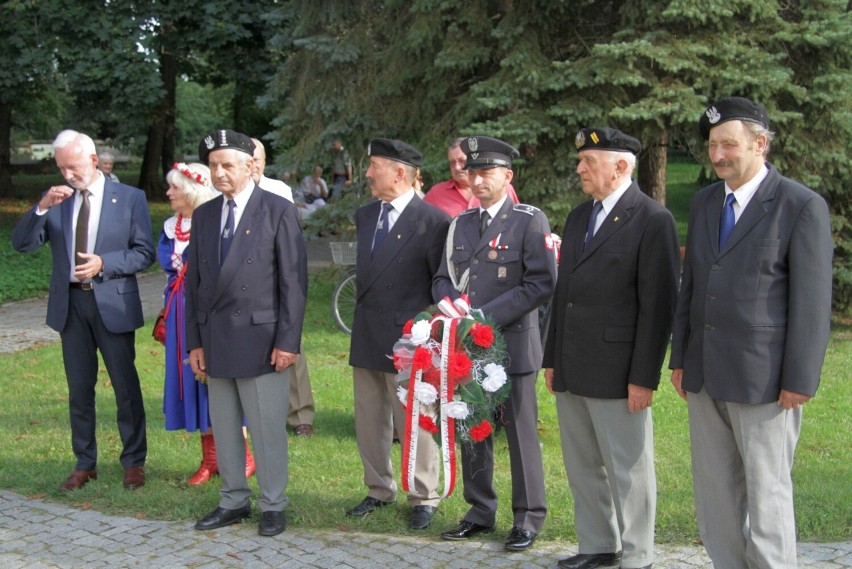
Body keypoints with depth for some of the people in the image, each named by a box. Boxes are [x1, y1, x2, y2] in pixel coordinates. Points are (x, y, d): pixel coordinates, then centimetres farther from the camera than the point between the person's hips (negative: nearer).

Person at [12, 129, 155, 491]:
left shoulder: (130, 198, -2)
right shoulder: (57, 201, 6)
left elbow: (144, 253, -4)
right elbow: (22, 244, -2)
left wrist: (103, 263, -19)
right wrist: (42, 207, -16)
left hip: (112, 304, -3)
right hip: (70, 305, 3)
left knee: (126, 387, 4)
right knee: (79, 389, 10)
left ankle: (134, 462, 16)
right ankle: (85, 464, 21)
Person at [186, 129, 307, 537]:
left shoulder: (278, 211, -4)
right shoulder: (203, 215, 12)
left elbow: (294, 281, -7)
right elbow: (194, 283, 13)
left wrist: (287, 341, -11)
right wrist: (194, 342, 7)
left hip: (261, 338, -5)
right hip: (216, 341, 5)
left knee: (267, 427, 1)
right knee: (223, 427, 11)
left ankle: (273, 505, 14)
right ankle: (233, 501, 24)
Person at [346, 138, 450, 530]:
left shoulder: (432, 221, -11)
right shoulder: (364, 216, 11)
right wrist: (364, 313, 16)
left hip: (407, 338, -7)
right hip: (366, 336, 7)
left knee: (414, 423, 1)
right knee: (369, 421, 14)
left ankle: (424, 498, 14)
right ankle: (379, 490, 29)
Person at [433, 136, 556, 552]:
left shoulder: (530, 221, -5)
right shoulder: (461, 223, 14)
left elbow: (543, 283, -12)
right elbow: (443, 278, 18)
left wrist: (489, 314, -17)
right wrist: (452, 303, -6)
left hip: (512, 343, -6)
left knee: (521, 432, 1)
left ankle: (528, 517, 12)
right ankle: (480, 511, 24)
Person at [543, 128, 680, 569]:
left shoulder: (653, 221, -10)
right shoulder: (578, 217, 15)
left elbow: (658, 304, -13)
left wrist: (644, 377, -16)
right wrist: (551, 358, 15)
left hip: (616, 372, -8)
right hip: (571, 369, 8)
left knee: (627, 469, 2)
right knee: (582, 465, 15)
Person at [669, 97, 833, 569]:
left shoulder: (802, 206, -8)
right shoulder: (704, 202, 11)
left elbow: (812, 301, -10)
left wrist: (799, 380, -13)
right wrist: (680, 359, 13)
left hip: (763, 378, -6)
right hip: (705, 374, 6)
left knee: (767, 492, 1)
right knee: (714, 491, 12)